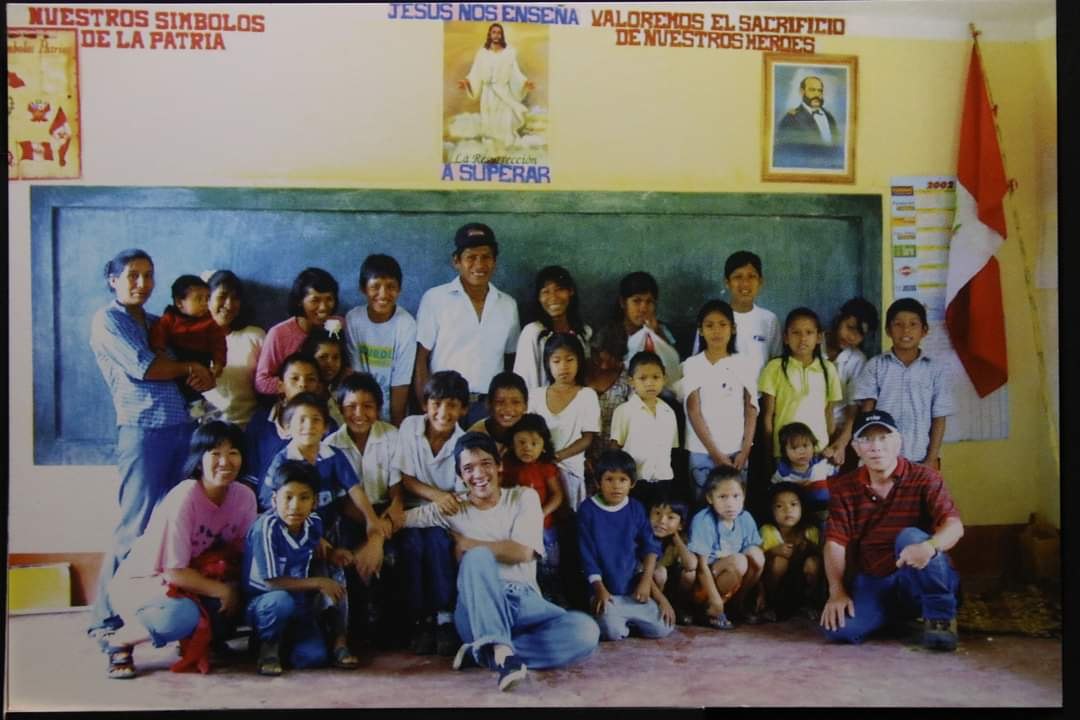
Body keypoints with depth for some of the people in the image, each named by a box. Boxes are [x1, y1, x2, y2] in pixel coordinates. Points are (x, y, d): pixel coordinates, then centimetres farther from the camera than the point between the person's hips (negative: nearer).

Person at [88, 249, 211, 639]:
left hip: (182, 427, 7)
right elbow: (143, 368, -12)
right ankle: (107, 617, 4)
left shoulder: (157, 323, 21)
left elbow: (204, 376, 19)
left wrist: (203, 375, -5)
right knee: (136, 526, -6)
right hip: (143, 429, -6)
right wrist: (189, 367, 3)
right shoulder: (107, 320, 1)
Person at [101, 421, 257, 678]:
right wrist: (223, 590, -22)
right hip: (141, 582, -6)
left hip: (194, 580, 6)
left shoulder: (244, 496, -9)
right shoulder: (184, 498, -25)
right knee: (183, 616, -36)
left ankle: (203, 639, 6)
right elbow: (173, 571, -24)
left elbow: (239, 555, -2)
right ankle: (120, 641, -6)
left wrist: (235, 587, -22)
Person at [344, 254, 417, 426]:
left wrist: (396, 425, -8)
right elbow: (355, 375, -6)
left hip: (391, 411, -1)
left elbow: (400, 384, -11)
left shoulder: (406, 324, -14)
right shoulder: (352, 319, -9)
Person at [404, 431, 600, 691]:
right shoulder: (451, 509, 10)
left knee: (585, 631, -28)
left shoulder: (524, 497, 8)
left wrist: (464, 543, -1)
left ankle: (483, 652, -25)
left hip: (524, 602, 1)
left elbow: (523, 552, -6)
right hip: (477, 610, -1)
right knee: (478, 557, -33)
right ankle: (501, 651, -44)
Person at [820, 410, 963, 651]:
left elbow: (954, 526, -20)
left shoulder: (924, 478, -6)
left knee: (911, 536, -33)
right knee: (838, 628, -24)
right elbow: (835, 543, -3)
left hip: (927, 583, -3)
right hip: (871, 583, 3)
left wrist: (930, 546, -43)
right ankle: (895, 614, 8)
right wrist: (837, 592, -17)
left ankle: (940, 616, -16)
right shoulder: (843, 488, 3)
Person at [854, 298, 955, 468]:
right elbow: (866, 413, 0)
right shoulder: (875, 365, 2)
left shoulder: (937, 369, 3)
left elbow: (939, 418, 3)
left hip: (921, 459, 0)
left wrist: (932, 459, -4)